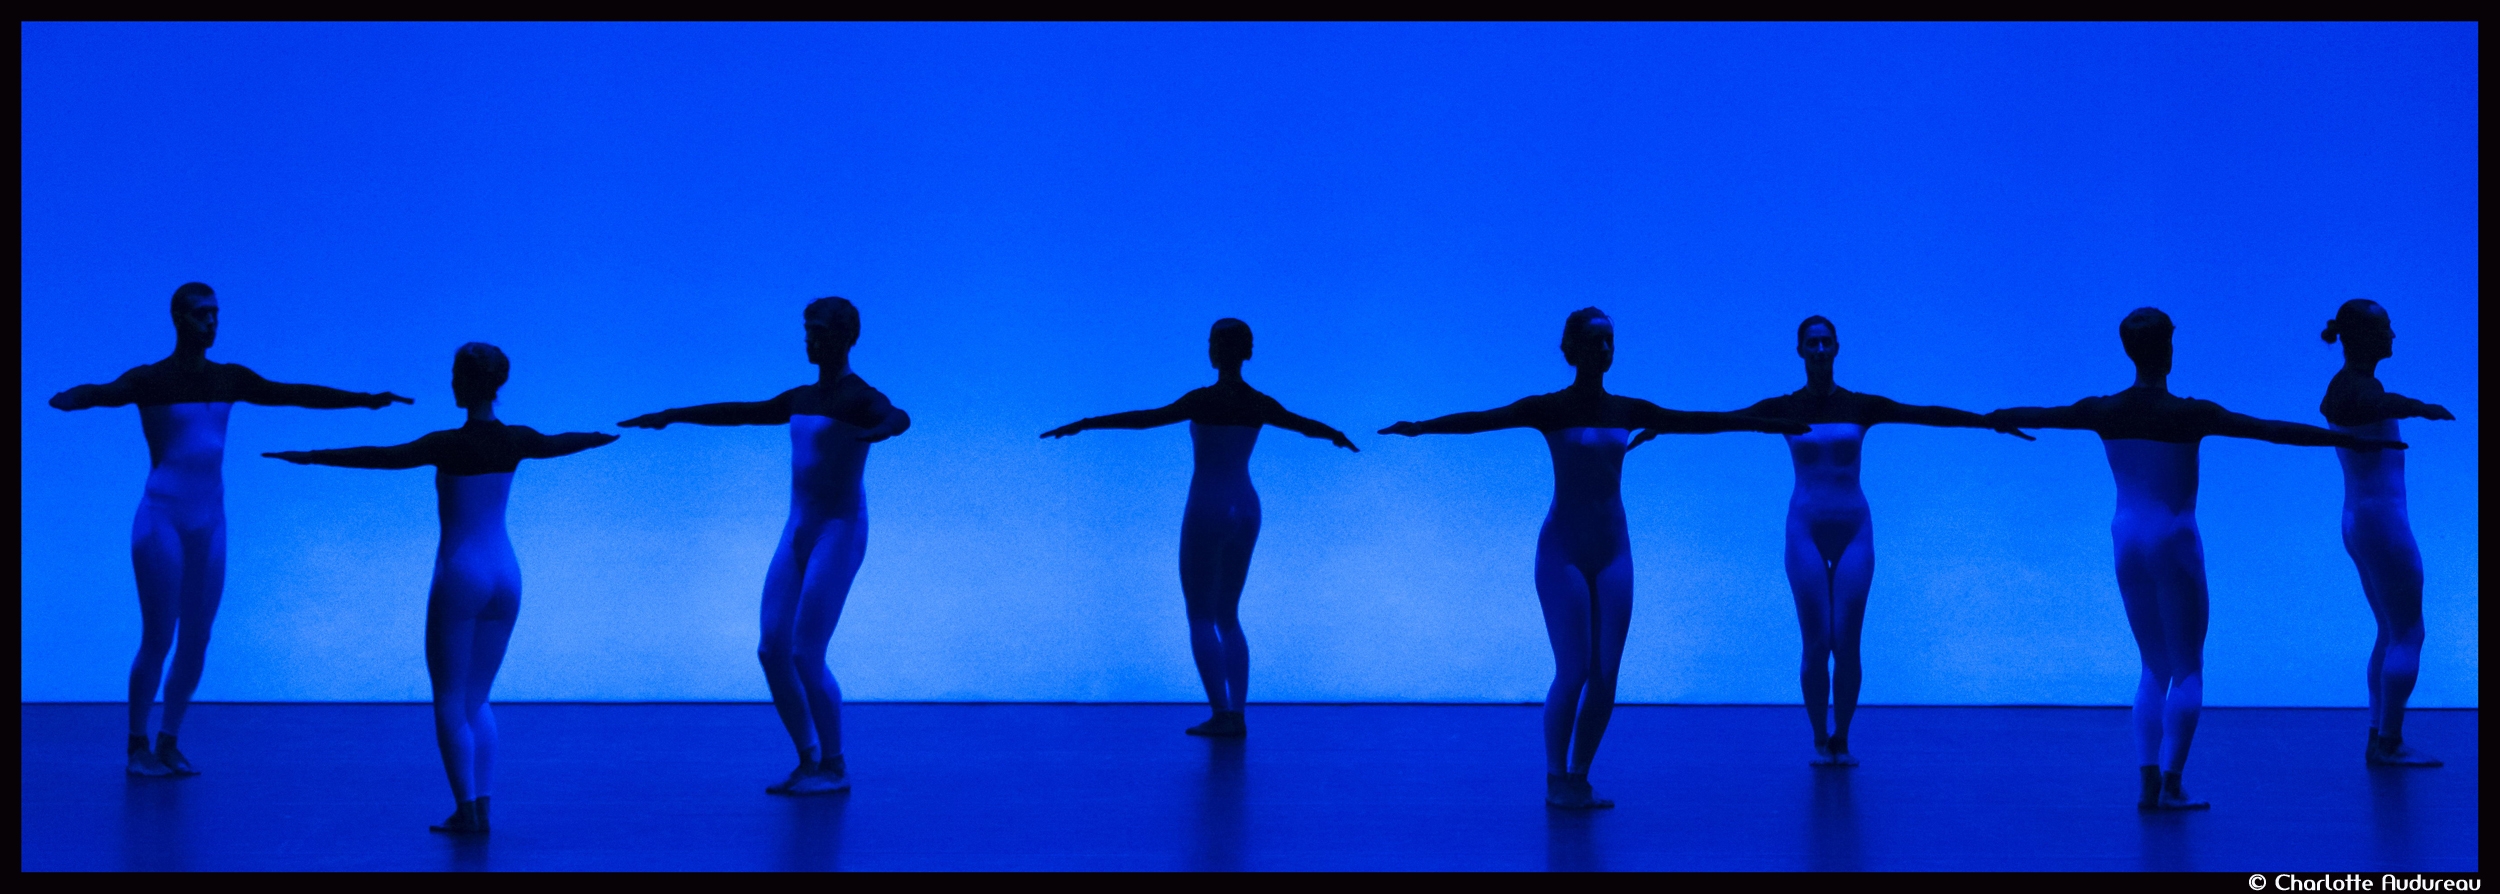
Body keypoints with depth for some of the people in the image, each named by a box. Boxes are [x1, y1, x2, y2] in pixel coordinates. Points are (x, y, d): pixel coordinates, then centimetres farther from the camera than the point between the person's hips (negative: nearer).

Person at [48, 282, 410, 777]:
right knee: (158, 639, -4)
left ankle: (169, 743, 18)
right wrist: (68, 399, -47)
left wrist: (363, 400, 4)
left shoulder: (230, 379, 9)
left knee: (196, 641, 6)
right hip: (162, 518, -5)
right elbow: (107, 392, -25)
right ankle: (137, 746, 10)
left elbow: (295, 394, 9)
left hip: (210, 522, 5)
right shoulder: (150, 379, -6)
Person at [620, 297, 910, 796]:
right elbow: (740, 412, 27)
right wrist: (671, 416, 30)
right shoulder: (800, 400, 15)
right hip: (797, 534, 8)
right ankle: (808, 759, 12)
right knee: (773, 651, 1)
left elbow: (898, 417, -32)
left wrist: (879, 431, -56)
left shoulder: (861, 399, -10)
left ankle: (834, 767, 2)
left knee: (806, 657, -11)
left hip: (839, 533, -8)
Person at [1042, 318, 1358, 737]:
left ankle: (1222, 714, -6)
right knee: (1227, 617, 14)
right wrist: (1338, 436, 41)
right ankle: (1236, 715, 8)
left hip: (1207, 510, -6)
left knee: (1200, 618, 2)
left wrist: (1085, 424, -17)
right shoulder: (1260, 405, 3)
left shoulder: (1205, 400, -14)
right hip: (1245, 511, 6)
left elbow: (1147, 418, -22)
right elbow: (1307, 426, 20)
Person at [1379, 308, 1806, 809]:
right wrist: (1420, 428, -33)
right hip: (1563, 551, -4)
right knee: (1573, 672, -9)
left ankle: (1580, 777, 13)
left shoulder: (1628, 411, 8)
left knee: (1606, 677, 1)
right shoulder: (1549, 409, -5)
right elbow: (1481, 420, -18)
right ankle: (1556, 780, 5)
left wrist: (1775, 425, 22)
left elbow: (1700, 422, 17)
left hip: (1612, 552, 5)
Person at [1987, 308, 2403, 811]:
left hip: (2127, 539, 5)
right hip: (2174, 543, -4)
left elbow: (2035, 416, 12)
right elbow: (2270, 430, -16)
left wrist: (1990, 419, 31)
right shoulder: (2190, 415, -14)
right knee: (2187, 668, 5)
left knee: (2154, 668, 14)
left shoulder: (2104, 412, -1)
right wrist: (2348, 440, -13)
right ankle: (2170, 783, -3)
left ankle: (2147, 780, 2)